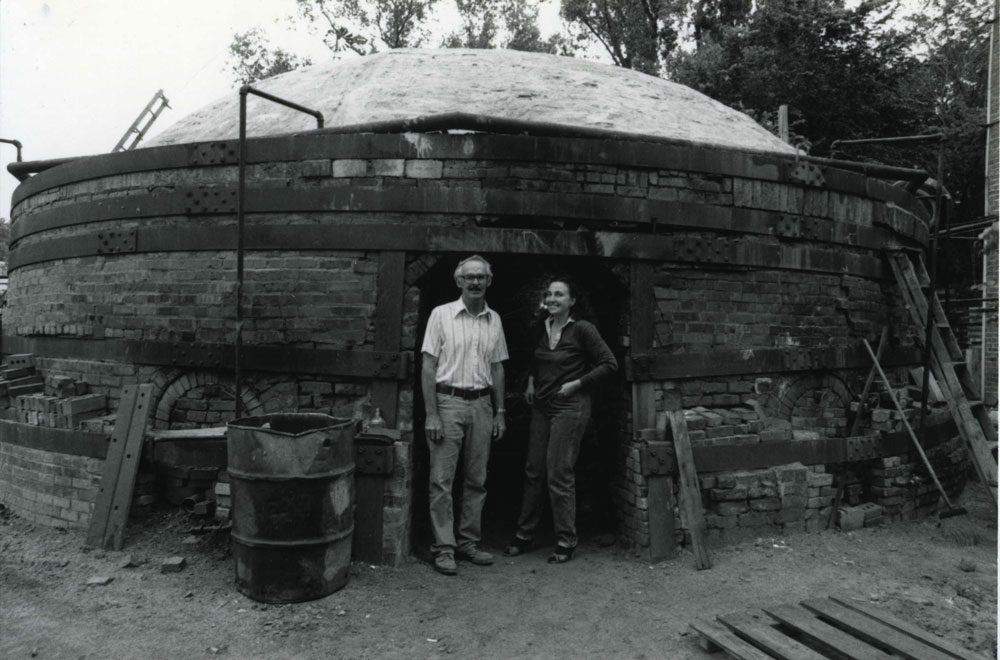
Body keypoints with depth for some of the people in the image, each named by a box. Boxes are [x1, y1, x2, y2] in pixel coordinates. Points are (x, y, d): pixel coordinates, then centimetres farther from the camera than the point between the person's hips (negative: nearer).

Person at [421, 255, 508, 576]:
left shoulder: (494, 320, 10)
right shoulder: (441, 315, -2)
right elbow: (428, 366, -5)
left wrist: (499, 412, 10)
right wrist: (431, 415, -11)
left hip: (481, 405, 4)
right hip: (448, 402, -4)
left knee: (477, 479, 8)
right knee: (442, 479, -2)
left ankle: (468, 542, 20)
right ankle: (444, 547, 6)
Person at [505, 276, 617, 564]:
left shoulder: (582, 329, -11)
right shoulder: (542, 327, 8)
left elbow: (609, 364, -9)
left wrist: (576, 384, -12)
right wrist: (532, 381, 11)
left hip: (570, 407, -6)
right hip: (541, 406, 7)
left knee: (559, 474, -4)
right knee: (534, 471, 10)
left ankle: (566, 542, 10)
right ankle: (524, 536, 22)